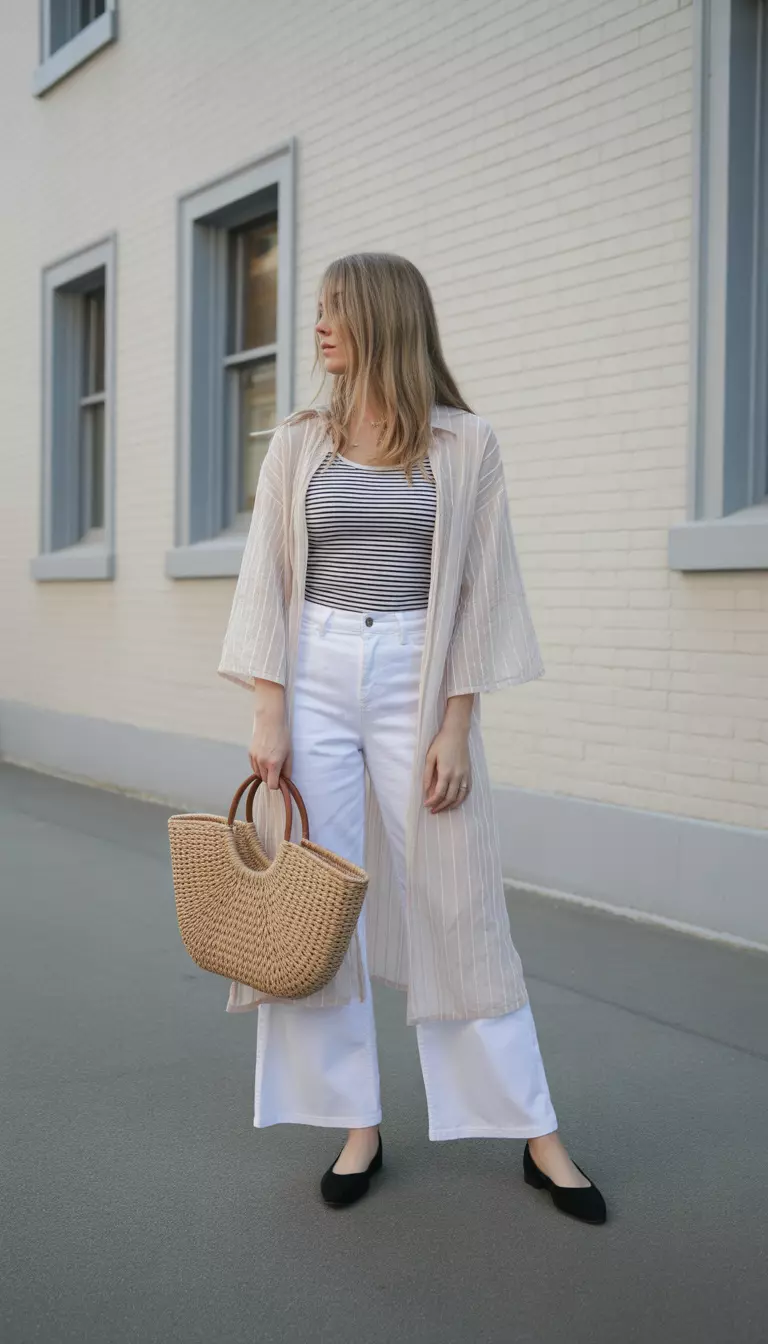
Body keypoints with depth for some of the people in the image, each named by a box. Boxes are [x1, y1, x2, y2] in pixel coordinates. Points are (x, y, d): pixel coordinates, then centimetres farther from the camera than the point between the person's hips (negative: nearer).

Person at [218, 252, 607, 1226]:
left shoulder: (464, 445, 1)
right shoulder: (297, 445, 7)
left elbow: (482, 590, -1)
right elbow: (267, 583, 5)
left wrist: (457, 727, -7)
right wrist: (267, 715, -3)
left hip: (417, 683, -2)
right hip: (314, 681, 3)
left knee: (458, 913, 1)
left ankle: (536, 1134, 13)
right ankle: (357, 1125, 17)